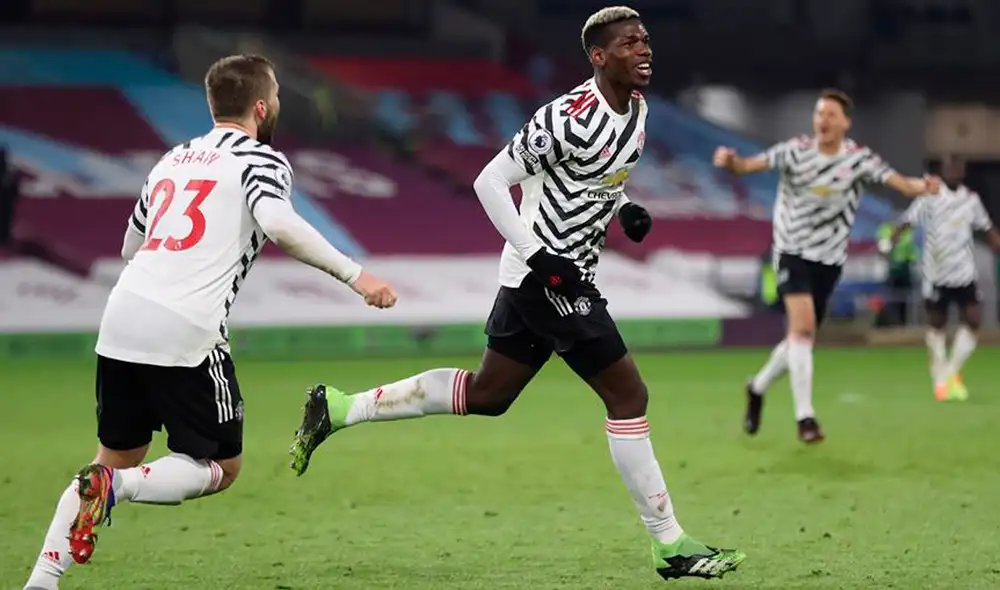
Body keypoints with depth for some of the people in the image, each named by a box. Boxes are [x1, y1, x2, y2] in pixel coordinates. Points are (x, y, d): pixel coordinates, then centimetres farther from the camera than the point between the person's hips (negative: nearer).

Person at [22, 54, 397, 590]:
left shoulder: (173, 159, 23)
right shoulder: (261, 160, 3)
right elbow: (278, 223, -18)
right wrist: (353, 274, -14)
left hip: (121, 320, 6)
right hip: (186, 333, -6)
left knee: (118, 458, 19)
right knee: (221, 468, 8)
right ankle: (112, 487, -18)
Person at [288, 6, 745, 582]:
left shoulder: (635, 110, 7)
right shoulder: (570, 118, -22)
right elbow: (491, 181, -19)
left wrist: (624, 207, 6)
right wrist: (541, 258, -23)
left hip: (558, 272, 10)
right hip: (545, 271, -10)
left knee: (486, 394, 16)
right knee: (628, 395, -7)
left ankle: (339, 407, 21)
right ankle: (671, 545, 0)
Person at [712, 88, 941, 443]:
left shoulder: (859, 159, -7)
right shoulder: (796, 151, -10)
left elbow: (898, 182, -18)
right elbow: (750, 165, -19)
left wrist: (921, 186, -40)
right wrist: (731, 162, -41)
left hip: (829, 259, 3)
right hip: (793, 251, -3)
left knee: (802, 337, 11)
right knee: (802, 326, -20)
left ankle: (758, 388, 38)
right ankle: (805, 416, -16)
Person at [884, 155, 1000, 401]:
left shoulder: (971, 199, 5)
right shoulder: (930, 198, -6)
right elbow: (907, 221, -14)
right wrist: (891, 240, -31)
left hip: (964, 272, 3)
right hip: (936, 274, -3)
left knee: (972, 321, -8)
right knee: (936, 325, 7)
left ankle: (952, 372, 7)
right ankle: (940, 379, 18)